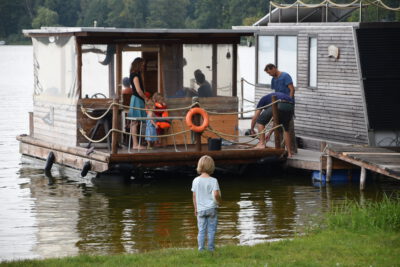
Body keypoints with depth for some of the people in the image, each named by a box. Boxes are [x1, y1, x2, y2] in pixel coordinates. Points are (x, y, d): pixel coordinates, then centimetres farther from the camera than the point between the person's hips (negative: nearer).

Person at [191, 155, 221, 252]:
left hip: (200, 210, 2)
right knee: (211, 230, 6)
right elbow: (216, 194, -21)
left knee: (201, 231, 8)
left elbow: (194, 196, 3)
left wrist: (196, 208, 14)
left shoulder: (196, 180, -2)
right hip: (211, 208, -2)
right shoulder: (213, 181, -11)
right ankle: (211, 249, 9)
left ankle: (201, 249, 8)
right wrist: (219, 201, 0)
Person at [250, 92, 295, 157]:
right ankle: (289, 152, 24)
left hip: (278, 105, -6)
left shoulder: (263, 99, 31)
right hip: (291, 106, 6)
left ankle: (262, 144, 5)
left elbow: (255, 117, 26)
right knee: (286, 128, 27)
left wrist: (252, 129, 41)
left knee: (260, 122, 14)